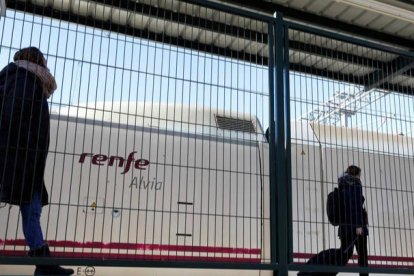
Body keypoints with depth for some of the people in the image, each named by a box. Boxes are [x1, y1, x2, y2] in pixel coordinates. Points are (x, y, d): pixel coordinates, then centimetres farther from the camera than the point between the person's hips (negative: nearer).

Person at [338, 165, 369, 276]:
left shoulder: (342, 186, 14)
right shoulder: (356, 184, -4)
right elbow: (357, 205, -13)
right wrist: (359, 225, -17)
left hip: (344, 225, 6)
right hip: (355, 224, -6)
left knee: (346, 253, 5)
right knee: (362, 253, 4)